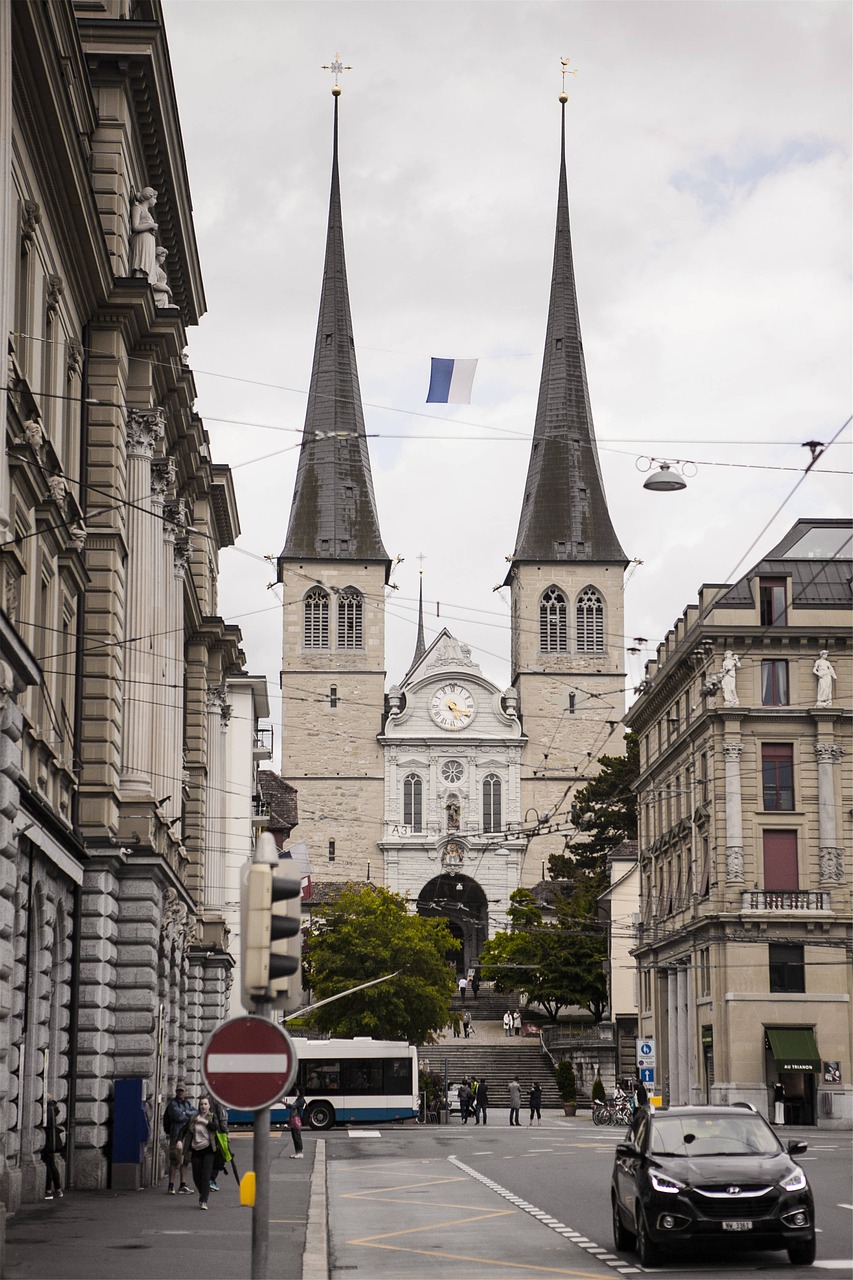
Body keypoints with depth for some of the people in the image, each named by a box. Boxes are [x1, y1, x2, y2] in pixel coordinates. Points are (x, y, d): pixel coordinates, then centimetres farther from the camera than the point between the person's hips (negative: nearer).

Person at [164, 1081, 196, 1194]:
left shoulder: (188, 1103, 19)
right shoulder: (173, 1104, -2)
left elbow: (196, 1112, 5)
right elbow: (179, 1116, -16)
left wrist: (186, 1113, -11)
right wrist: (191, 1116, -2)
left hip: (187, 1134, 7)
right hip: (176, 1134, -7)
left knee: (185, 1161, 8)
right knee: (174, 1162, -8)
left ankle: (183, 1186, 12)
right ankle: (171, 1186, -5)